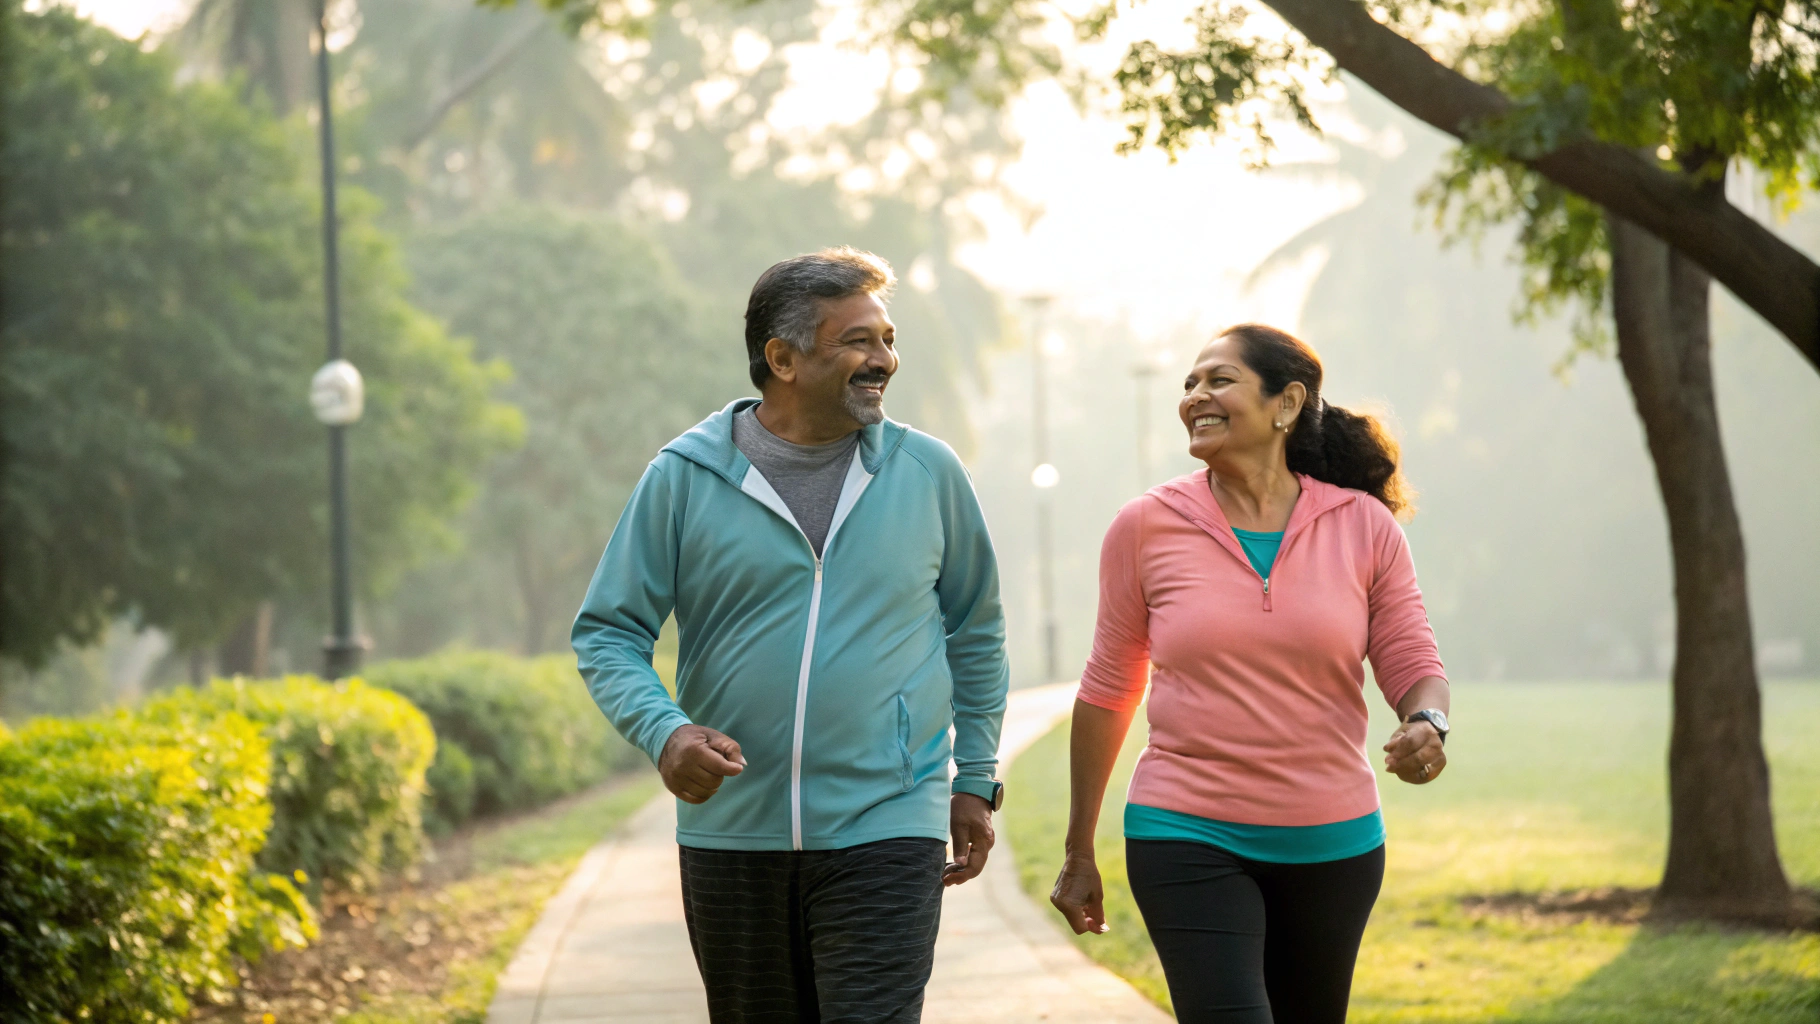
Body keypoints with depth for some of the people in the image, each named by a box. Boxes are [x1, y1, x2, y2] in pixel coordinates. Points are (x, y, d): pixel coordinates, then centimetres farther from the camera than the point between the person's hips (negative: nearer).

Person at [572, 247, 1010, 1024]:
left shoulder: (928, 473, 4)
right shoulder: (685, 477, -1)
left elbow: (976, 630, 16)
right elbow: (607, 634, 0)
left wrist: (976, 780, 14)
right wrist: (663, 733, -18)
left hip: (884, 833, -1)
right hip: (731, 835, 1)